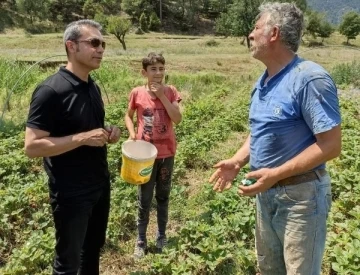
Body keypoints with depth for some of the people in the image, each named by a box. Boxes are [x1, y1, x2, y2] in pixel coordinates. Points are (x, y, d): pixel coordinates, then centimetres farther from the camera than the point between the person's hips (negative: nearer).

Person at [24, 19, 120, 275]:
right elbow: (32, 146, -22)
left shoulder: (93, 87, 5)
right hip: (71, 192, -7)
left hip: (101, 184, 8)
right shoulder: (51, 91, -20)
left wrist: (108, 133, -3)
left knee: (94, 247, 23)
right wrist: (83, 138, -26)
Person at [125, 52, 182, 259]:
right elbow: (129, 116, 9)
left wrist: (162, 96, -17)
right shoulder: (137, 93, -5)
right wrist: (132, 133, -8)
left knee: (163, 196, 15)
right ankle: (141, 241, 24)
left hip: (166, 152, 1)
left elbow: (177, 119, -14)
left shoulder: (170, 91, -3)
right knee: (144, 199, 8)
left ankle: (162, 237, 33)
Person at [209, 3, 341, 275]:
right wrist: (237, 161, 0)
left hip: (300, 194, -8)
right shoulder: (263, 82, 7)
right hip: (266, 192, 9)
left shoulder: (310, 78, -20)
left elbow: (331, 145, -23)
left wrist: (276, 174, -27)